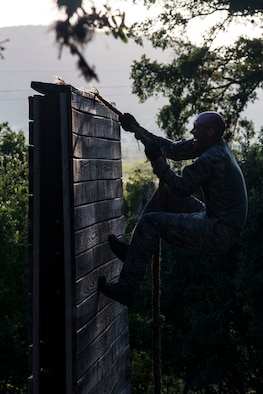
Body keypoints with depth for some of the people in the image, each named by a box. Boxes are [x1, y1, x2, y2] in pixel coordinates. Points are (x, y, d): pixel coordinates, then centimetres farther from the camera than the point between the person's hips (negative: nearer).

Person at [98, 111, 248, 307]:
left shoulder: (212, 158, -23)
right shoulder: (217, 145, 6)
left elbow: (181, 187, -17)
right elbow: (174, 149, 9)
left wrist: (157, 160, -10)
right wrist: (138, 129, 6)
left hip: (220, 233, -10)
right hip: (217, 221, 10)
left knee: (150, 222, -14)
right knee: (166, 193, 14)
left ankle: (126, 289, -11)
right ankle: (134, 250, 16)